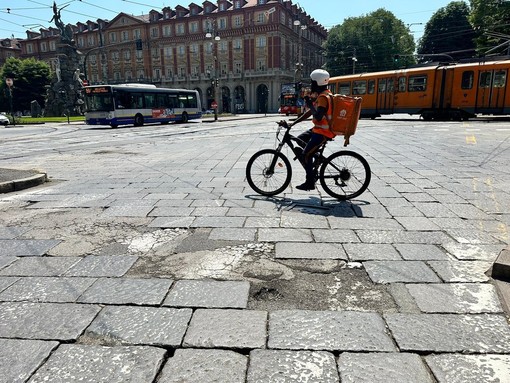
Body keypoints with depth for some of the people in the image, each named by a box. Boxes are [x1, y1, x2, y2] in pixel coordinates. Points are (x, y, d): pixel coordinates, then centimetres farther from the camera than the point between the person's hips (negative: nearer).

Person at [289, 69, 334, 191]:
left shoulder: (323, 97, -20)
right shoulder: (321, 95, 13)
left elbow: (318, 116, -32)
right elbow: (309, 112, 15)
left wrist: (310, 104, -21)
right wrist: (293, 123, 11)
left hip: (323, 132, -11)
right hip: (319, 129, 11)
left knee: (306, 155, -11)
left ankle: (310, 182, 1)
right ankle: (311, 171, 21)